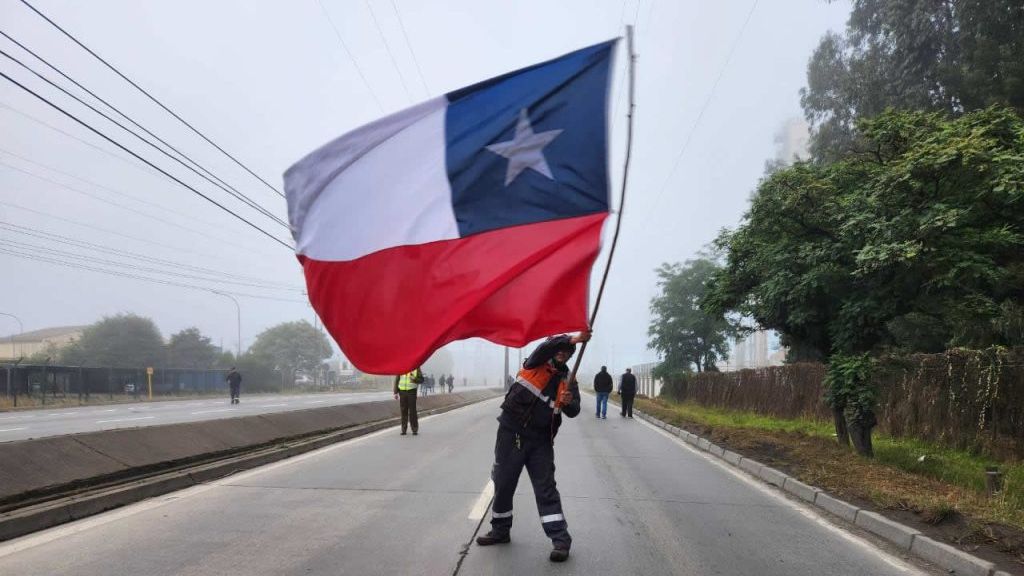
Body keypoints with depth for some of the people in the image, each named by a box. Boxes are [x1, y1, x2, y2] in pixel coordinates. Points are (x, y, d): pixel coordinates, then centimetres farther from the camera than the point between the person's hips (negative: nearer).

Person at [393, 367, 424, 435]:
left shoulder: (416, 368, 0)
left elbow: (421, 380, 0)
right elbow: (397, 380, 8)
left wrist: (414, 379, -21)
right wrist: (396, 392, 3)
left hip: (412, 391, -2)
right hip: (402, 391, 2)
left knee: (412, 411, -5)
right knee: (403, 411, 3)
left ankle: (415, 429, 2)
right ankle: (403, 429, 9)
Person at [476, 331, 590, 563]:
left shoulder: (567, 379, 9)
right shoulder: (536, 363, 2)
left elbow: (574, 411, -2)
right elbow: (545, 347, -20)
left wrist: (568, 403, -25)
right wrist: (572, 338, -31)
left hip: (541, 440, 1)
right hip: (511, 432, -1)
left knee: (546, 488, -3)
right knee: (503, 483, 8)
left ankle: (560, 539, -4)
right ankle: (500, 530, 25)